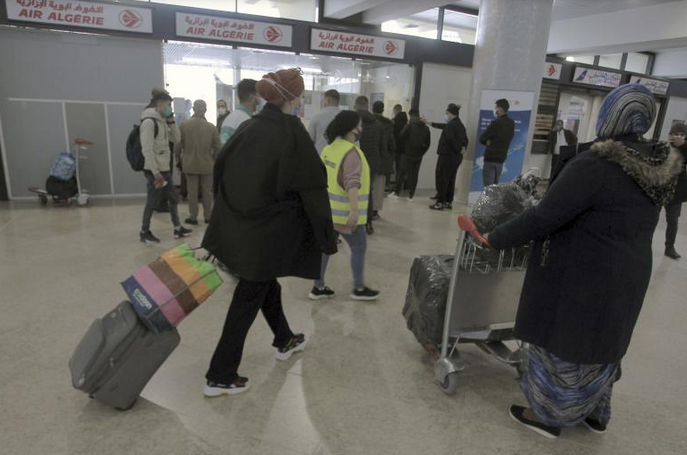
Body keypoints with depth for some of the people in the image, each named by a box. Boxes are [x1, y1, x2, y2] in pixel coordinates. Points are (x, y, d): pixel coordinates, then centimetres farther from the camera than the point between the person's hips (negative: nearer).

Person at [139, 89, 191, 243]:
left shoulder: (162, 121, 12)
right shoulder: (149, 121, -16)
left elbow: (176, 139, 16)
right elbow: (147, 150, -21)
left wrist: (171, 121, 4)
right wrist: (155, 173, -21)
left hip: (164, 169, 9)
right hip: (154, 171, -9)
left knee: (174, 198, 14)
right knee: (153, 202, 1)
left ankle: (177, 228, 24)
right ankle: (144, 232, 16)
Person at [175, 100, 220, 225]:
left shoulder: (184, 124, -5)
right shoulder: (211, 126, -5)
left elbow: (178, 144, -4)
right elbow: (217, 147, -3)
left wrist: (178, 158, 11)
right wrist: (215, 160, 12)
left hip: (190, 164, 0)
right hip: (207, 164, 0)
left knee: (192, 190, 6)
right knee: (207, 190, 10)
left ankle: (193, 217, 10)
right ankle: (208, 216, 16)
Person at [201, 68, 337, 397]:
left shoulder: (249, 127, 4)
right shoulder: (292, 131, -15)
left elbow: (220, 171, 9)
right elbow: (311, 186, -16)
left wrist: (227, 219, 16)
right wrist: (326, 236, -9)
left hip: (238, 227, 7)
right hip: (269, 230, -7)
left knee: (265, 284, 24)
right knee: (247, 300, 3)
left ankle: (284, 341, 45)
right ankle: (220, 376, 13)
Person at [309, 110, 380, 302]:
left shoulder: (329, 148, 8)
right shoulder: (351, 152, -18)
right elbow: (352, 183, -28)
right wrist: (354, 210, -33)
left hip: (327, 207, 8)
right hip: (343, 211, -8)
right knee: (359, 248, 7)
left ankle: (318, 287, 19)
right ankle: (359, 288, 18)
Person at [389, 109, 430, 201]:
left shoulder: (410, 126, -11)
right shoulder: (426, 128, 5)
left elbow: (402, 137, -8)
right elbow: (427, 143, 7)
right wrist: (421, 152, 12)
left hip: (408, 154, -4)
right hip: (418, 156, 4)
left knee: (402, 173, 4)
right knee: (414, 175, 7)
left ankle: (397, 193, 8)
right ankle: (411, 195, 9)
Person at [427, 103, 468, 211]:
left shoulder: (450, 125, -15)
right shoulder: (461, 125, 13)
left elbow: (451, 139, -25)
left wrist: (459, 149, -13)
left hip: (447, 156, -9)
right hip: (457, 157, 9)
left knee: (442, 180, -3)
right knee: (450, 180, 14)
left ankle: (440, 203, -2)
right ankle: (448, 202, 19)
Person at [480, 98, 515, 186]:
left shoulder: (496, 123, -15)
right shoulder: (511, 123, 7)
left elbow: (481, 139, -11)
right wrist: (491, 142, 3)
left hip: (491, 157, -7)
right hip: (502, 158, 8)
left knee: (488, 186, -6)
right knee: (495, 185, 15)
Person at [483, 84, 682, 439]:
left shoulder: (593, 166, -24)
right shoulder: (660, 167, 2)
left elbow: (543, 218, -25)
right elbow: (627, 222, 13)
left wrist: (494, 239, -14)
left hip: (582, 276, -8)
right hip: (628, 275, 8)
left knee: (563, 344, 10)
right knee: (601, 344, 23)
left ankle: (549, 415, 27)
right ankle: (595, 413, 41)